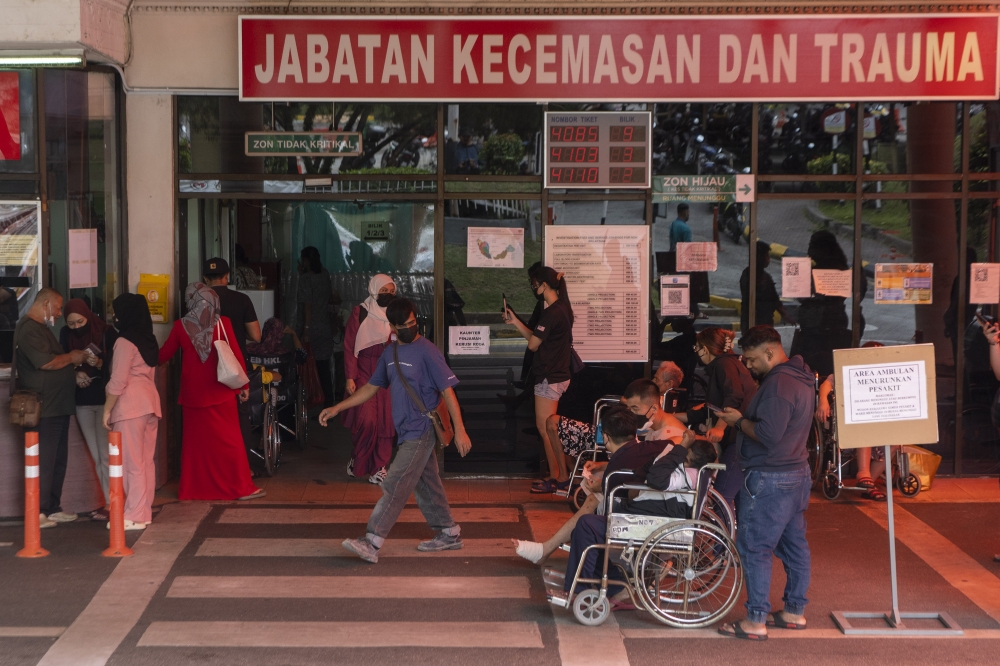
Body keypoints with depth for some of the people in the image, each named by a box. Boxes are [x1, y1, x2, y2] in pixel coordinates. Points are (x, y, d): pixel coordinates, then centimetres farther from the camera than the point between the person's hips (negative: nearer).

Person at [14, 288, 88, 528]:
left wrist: (74, 369, 10)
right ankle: (38, 513, -2)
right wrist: (72, 358, -10)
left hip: (57, 407, 10)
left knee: (58, 460, 14)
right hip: (43, 409, -10)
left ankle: (52, 508, 21)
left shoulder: (41, 328, 19)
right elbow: (45, 362, -24)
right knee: (43, 462, -6)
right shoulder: (28, 329, -14)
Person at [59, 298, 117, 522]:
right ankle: (109, 502, 13)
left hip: (105, 400, -4)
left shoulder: (106, 333, -9)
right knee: (96, 457, 7)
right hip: (82, 402, 4)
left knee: (106, 454, -5)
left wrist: (101, 364, -26)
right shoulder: (65, 335, 2)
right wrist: (75, 374, -12)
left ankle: (112, 503, -1)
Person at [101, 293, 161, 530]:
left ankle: (134, 516, -3)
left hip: (130, 406, -8)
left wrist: (107, 409, -5)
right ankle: (144, 512, 13)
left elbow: (118, 381, -13)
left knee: (132, 462, -5)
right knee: (147, 460, 9)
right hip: (150, 402, 8)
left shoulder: (125, 342, -11)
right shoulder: (149, 340, 14)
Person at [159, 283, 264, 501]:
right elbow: (236, 355, -5)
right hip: (219, 391, -1)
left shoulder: (181, 326, -3)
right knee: (230, 439, 3)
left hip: (193, 393, 2)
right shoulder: (222, 323, -6)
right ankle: (241, 487, 5)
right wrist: (243, 384, 4)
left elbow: (164, 354, 8)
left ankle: (191, 489, 16)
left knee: (195, 440, 11)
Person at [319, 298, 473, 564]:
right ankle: (449, 534, 27)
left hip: (422, 431, -8)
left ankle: (372, 543, -14)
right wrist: (337, 408, 11)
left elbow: (448, 391, -13)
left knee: (395, 486, -11)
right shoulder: (390, 353, 11)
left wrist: (460, 430, -17)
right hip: (407, 432, 8)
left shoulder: (427, 351, -12)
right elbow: (371, 388, 18)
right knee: (427, 484, 15)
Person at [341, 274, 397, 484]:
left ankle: (379, 469, 7)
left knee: (387, 423, -2)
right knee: (366, 420, -13)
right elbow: (349, 347, -2)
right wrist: (350, 378, -9)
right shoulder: (360, 313, -1)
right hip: (364, 374, -3)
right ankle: (356, 462, 10)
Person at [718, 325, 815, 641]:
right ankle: (794, 612, 24)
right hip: (797, 472, 11)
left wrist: (739, 421, -12)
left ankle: (755, 621, -2)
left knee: (754, 548, -5)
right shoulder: (801, 378, 13)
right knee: (794, 544, 15)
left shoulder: (778, 384, -21)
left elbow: (768, 434, -27)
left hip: (769, 480, -11)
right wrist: (744, 420, 9)